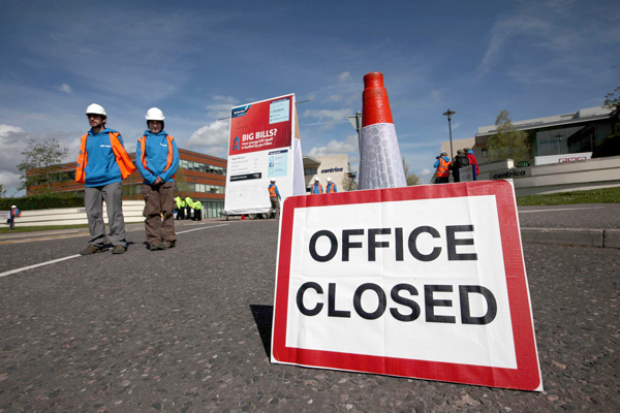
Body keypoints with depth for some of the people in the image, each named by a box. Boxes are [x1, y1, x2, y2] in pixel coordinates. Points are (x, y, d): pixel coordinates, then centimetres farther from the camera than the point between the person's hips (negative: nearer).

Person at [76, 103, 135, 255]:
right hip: (91, 183, 5)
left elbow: (123, 156, 8)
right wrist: (81, 178, 13)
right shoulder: (86, 139, 16)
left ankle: (119, 243, 0)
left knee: (114, 213, -6)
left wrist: (124, 173, 11)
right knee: (93, 214, 7)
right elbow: (82, 160, 17)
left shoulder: (113, 136, 3)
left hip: (111, 182, -5)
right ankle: (95, 244, 15)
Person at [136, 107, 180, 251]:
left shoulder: (169, 140, 13)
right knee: (152, 212, -2)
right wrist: (151, 178, -8)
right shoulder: (142, 141, 15)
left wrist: (163, 177, -8)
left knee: (167, 211, -4)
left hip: (167, 181, -1)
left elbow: (175, 161, 4)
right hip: (149, 182, 1)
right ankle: (154, 241, 0)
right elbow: (139, 162, 5)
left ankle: (168, 239, 0)